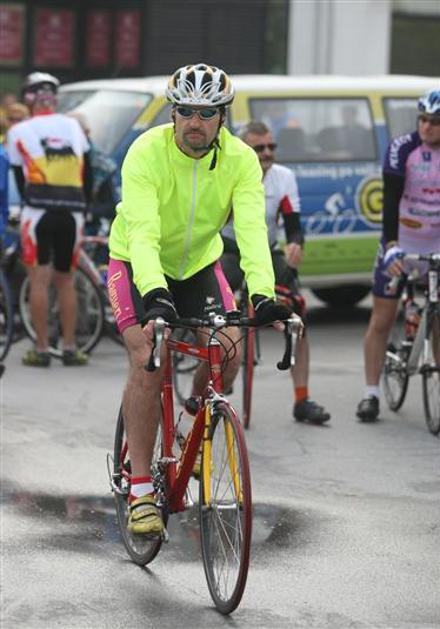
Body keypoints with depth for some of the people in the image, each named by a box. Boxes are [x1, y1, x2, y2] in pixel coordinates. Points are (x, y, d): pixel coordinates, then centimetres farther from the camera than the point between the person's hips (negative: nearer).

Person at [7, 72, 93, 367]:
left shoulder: (19, 131, 6)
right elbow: (88, 174, 15)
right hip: (72, 211, 3)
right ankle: (70, 348, 12)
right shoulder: (73, 126, 15)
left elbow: (20, 178, 12)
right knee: (66, 279, 12)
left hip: (39, 209, -3)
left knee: (39, 279, 1)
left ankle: (41, 349, 0)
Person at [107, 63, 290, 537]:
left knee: (227, 351, -19)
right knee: (147, 362, -22)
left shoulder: (241, 160, -19)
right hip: (137, 266, -3)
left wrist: (262, 294, -46)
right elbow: (143, 233, -38)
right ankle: (140, 490, -18)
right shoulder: (147, 153, -27)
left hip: (198, 265, 3)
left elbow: (252, 230, -30)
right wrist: (155, 294, -54)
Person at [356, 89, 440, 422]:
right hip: (400, 245, -1)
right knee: (382, 320, 1)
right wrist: (391, 246, -33)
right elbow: (391, 200, -21)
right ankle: (371, 394, 8)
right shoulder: (403, 148, -15)